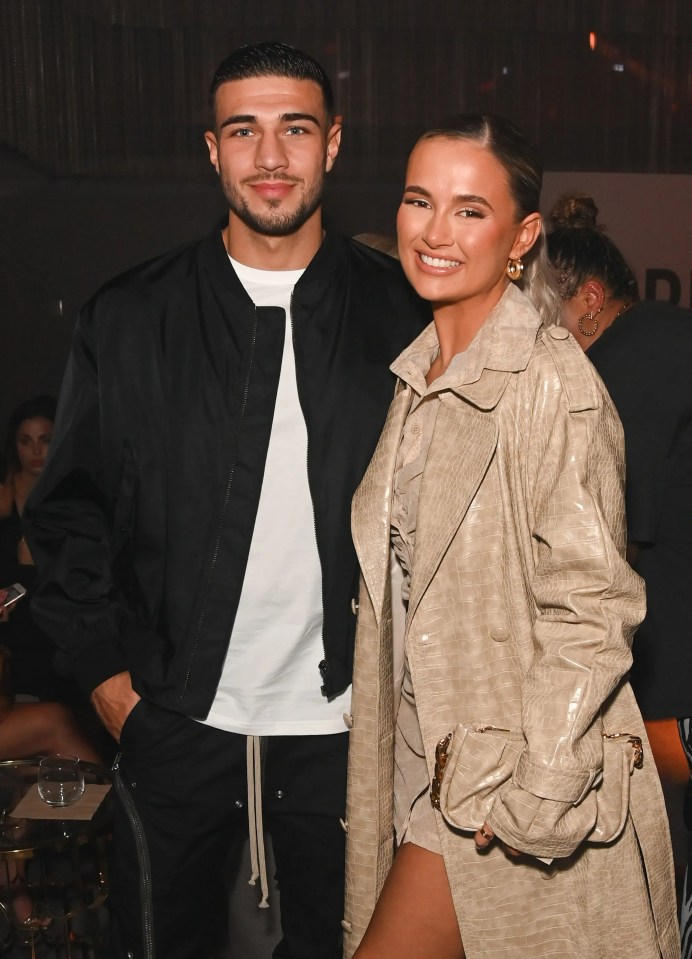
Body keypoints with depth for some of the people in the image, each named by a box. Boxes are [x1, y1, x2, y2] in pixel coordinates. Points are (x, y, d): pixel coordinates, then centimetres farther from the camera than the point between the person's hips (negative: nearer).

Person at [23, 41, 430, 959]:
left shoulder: (404, 315, -3)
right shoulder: (130, 317, -2)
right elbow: (68, 506, 3)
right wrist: (105, 670, 0)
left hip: (344, 720, 0)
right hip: (175, 718, 1)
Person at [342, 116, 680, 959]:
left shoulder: (553, 387, -18)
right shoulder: (419, 375, 7)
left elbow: (588, 612, -18)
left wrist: (526, 798, -17)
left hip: (520, 771, -7)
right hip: (428, 758, 7)